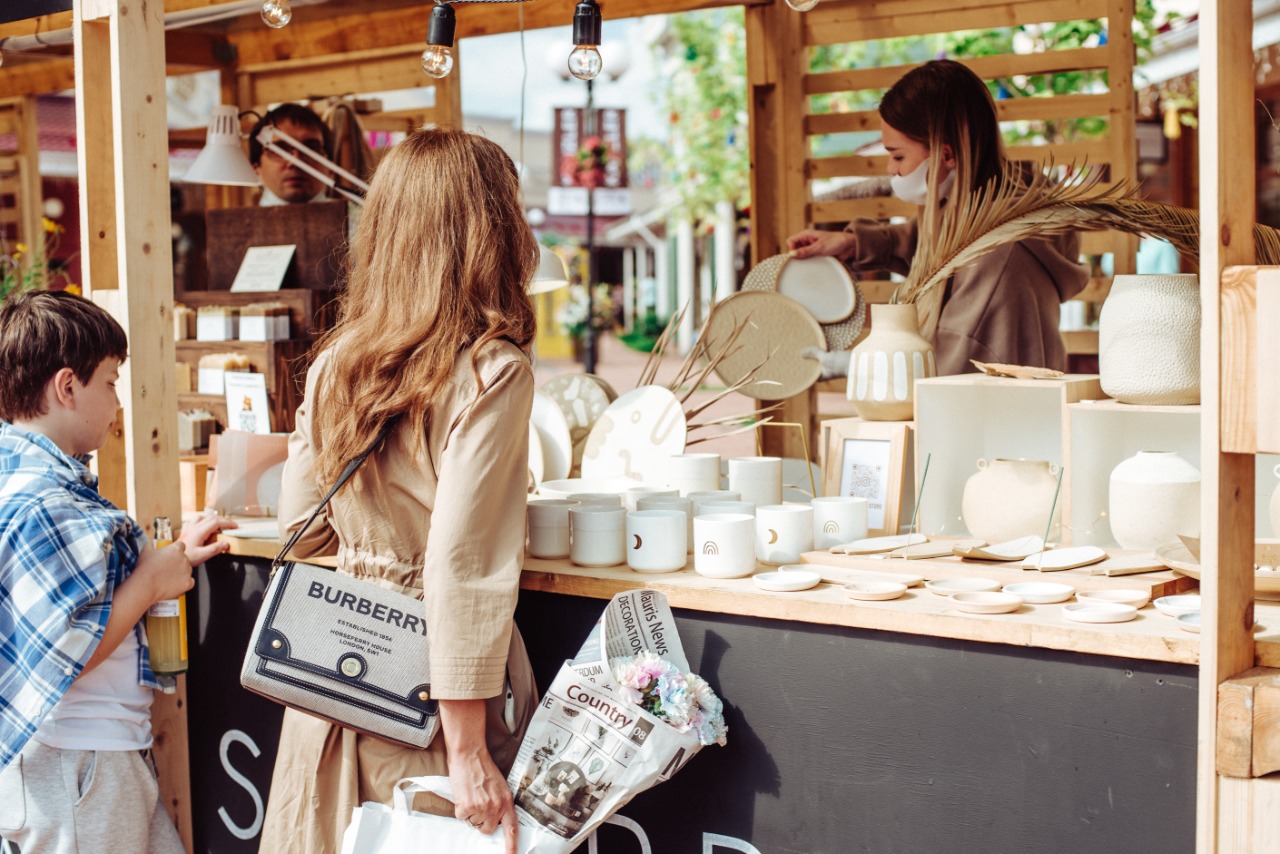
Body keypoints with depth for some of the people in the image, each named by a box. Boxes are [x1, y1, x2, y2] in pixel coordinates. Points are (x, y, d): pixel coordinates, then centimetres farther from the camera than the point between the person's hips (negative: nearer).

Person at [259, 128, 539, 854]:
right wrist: (468, 753, -19)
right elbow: (460, 566, -21)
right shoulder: (491, 372, -16)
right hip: (426, 690, -6)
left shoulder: (335, 363, 3)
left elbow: (300, 526, 13)